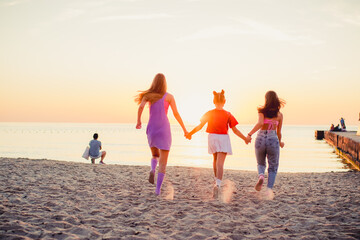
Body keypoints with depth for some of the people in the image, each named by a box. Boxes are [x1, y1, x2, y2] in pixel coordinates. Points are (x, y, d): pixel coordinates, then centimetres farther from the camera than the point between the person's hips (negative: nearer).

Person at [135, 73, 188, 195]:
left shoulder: (148, 95, 6)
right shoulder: (169, 96, 2)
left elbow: (141, 106, -12)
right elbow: (176, 114, -2)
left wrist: (138, 121, 1)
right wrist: (184, 129, 6)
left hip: (151, 129, 2)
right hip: (164, 129, -2)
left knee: (155, 156, 25)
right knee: (163, 161, 3)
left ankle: (152, 170, -8)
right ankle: (158, 189, -8)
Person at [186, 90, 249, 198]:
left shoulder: (209, 113, -3)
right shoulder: (228, 115, -6)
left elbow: (200, 126, -1)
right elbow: (235, 130, -5)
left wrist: (190, 133, 13)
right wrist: (245, 138, 7)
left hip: (212, 137, 3)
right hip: (223, 138, -2)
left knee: (216, 159, 25)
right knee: (220, 163, -7)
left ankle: (217, 180, 38)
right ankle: (218, 184, -25)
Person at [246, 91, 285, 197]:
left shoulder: (262, 111, -1)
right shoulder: (279, 115, 5)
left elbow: (260, 123, -19)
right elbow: (279, 132, 10)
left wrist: (249, 134, -12)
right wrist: (280, 142, 28)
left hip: (261, 139, 0)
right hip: (273, 140, 0)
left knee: (261, 164, 22)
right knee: (273, 167, 13)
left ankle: (261, 176, -9)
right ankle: (269, 189, 1)